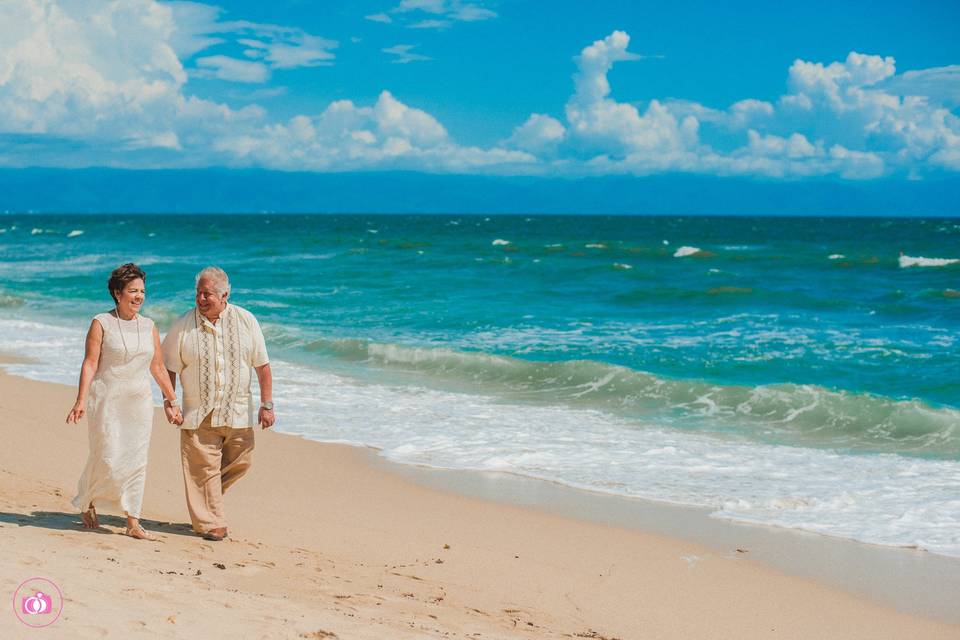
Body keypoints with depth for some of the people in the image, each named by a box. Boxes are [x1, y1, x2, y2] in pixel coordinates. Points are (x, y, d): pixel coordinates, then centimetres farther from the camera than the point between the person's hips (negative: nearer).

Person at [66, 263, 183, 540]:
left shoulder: (149, 326, 8)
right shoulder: (101, 323, -4)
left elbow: (158, 367, 14)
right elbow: (90, 363, -9)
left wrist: (172, 401, 15)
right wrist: (81, 401, -16)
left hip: (139, 403, 4)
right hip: (107, 400, -4)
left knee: (136, 462, 2)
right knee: (108, 459, -5)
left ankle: (133, 523, 7)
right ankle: (87, 502, 23)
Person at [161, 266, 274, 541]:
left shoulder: (245, 321, -2)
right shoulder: (183, 326, -5)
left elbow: (262, 365, 2)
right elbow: (170, 368, 2)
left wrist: (267, 404, -2)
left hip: (238, 411, 2)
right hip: (199, 413, -2)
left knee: (240, 462, 9)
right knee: (203, 468, -3)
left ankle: (204, 497, 34)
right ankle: (211, 523, 8)